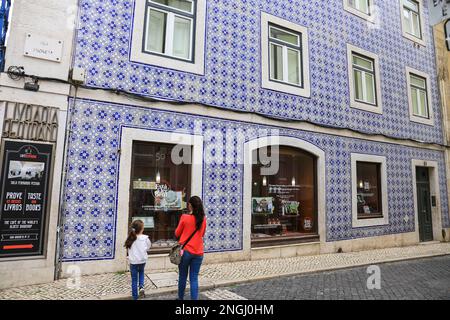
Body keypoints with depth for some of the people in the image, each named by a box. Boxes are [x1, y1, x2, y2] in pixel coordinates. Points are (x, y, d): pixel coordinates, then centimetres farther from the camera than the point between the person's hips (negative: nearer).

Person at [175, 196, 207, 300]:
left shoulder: (185, 217, -11)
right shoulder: (203, 219, -1)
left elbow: (177, 234, 2)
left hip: (185, 251, -2)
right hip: (198, 252, 2)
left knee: (182, 277, 16)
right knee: (194, 278, 7)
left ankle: (181, 298, 32)